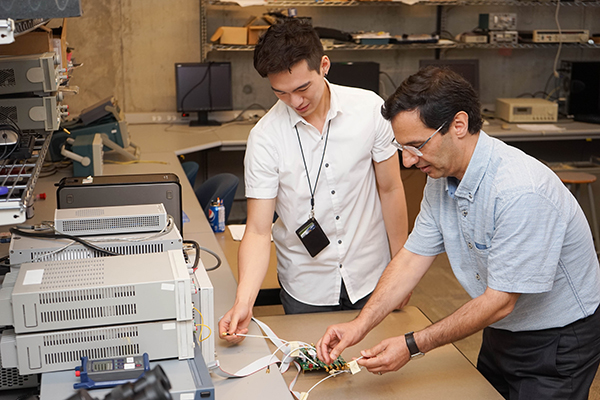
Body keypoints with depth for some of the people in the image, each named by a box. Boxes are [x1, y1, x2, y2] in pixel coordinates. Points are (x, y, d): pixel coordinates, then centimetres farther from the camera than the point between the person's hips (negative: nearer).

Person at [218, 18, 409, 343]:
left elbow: (390, 189, -2)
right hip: (305, 289, -1)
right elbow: (258, 231, -15)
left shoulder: (369, 109, -12)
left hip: (370, 279, 1)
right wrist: (243, 301, -29)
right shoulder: (264, 137, -15)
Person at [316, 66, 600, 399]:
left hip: (558, 344, -7)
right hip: (501, 333, 7)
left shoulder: (521, 191, -34)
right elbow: (414, 256, -4)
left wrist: (413, 346, -26)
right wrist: (360, 325, -14)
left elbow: (499, 301, -29)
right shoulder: (442, 175, -7)